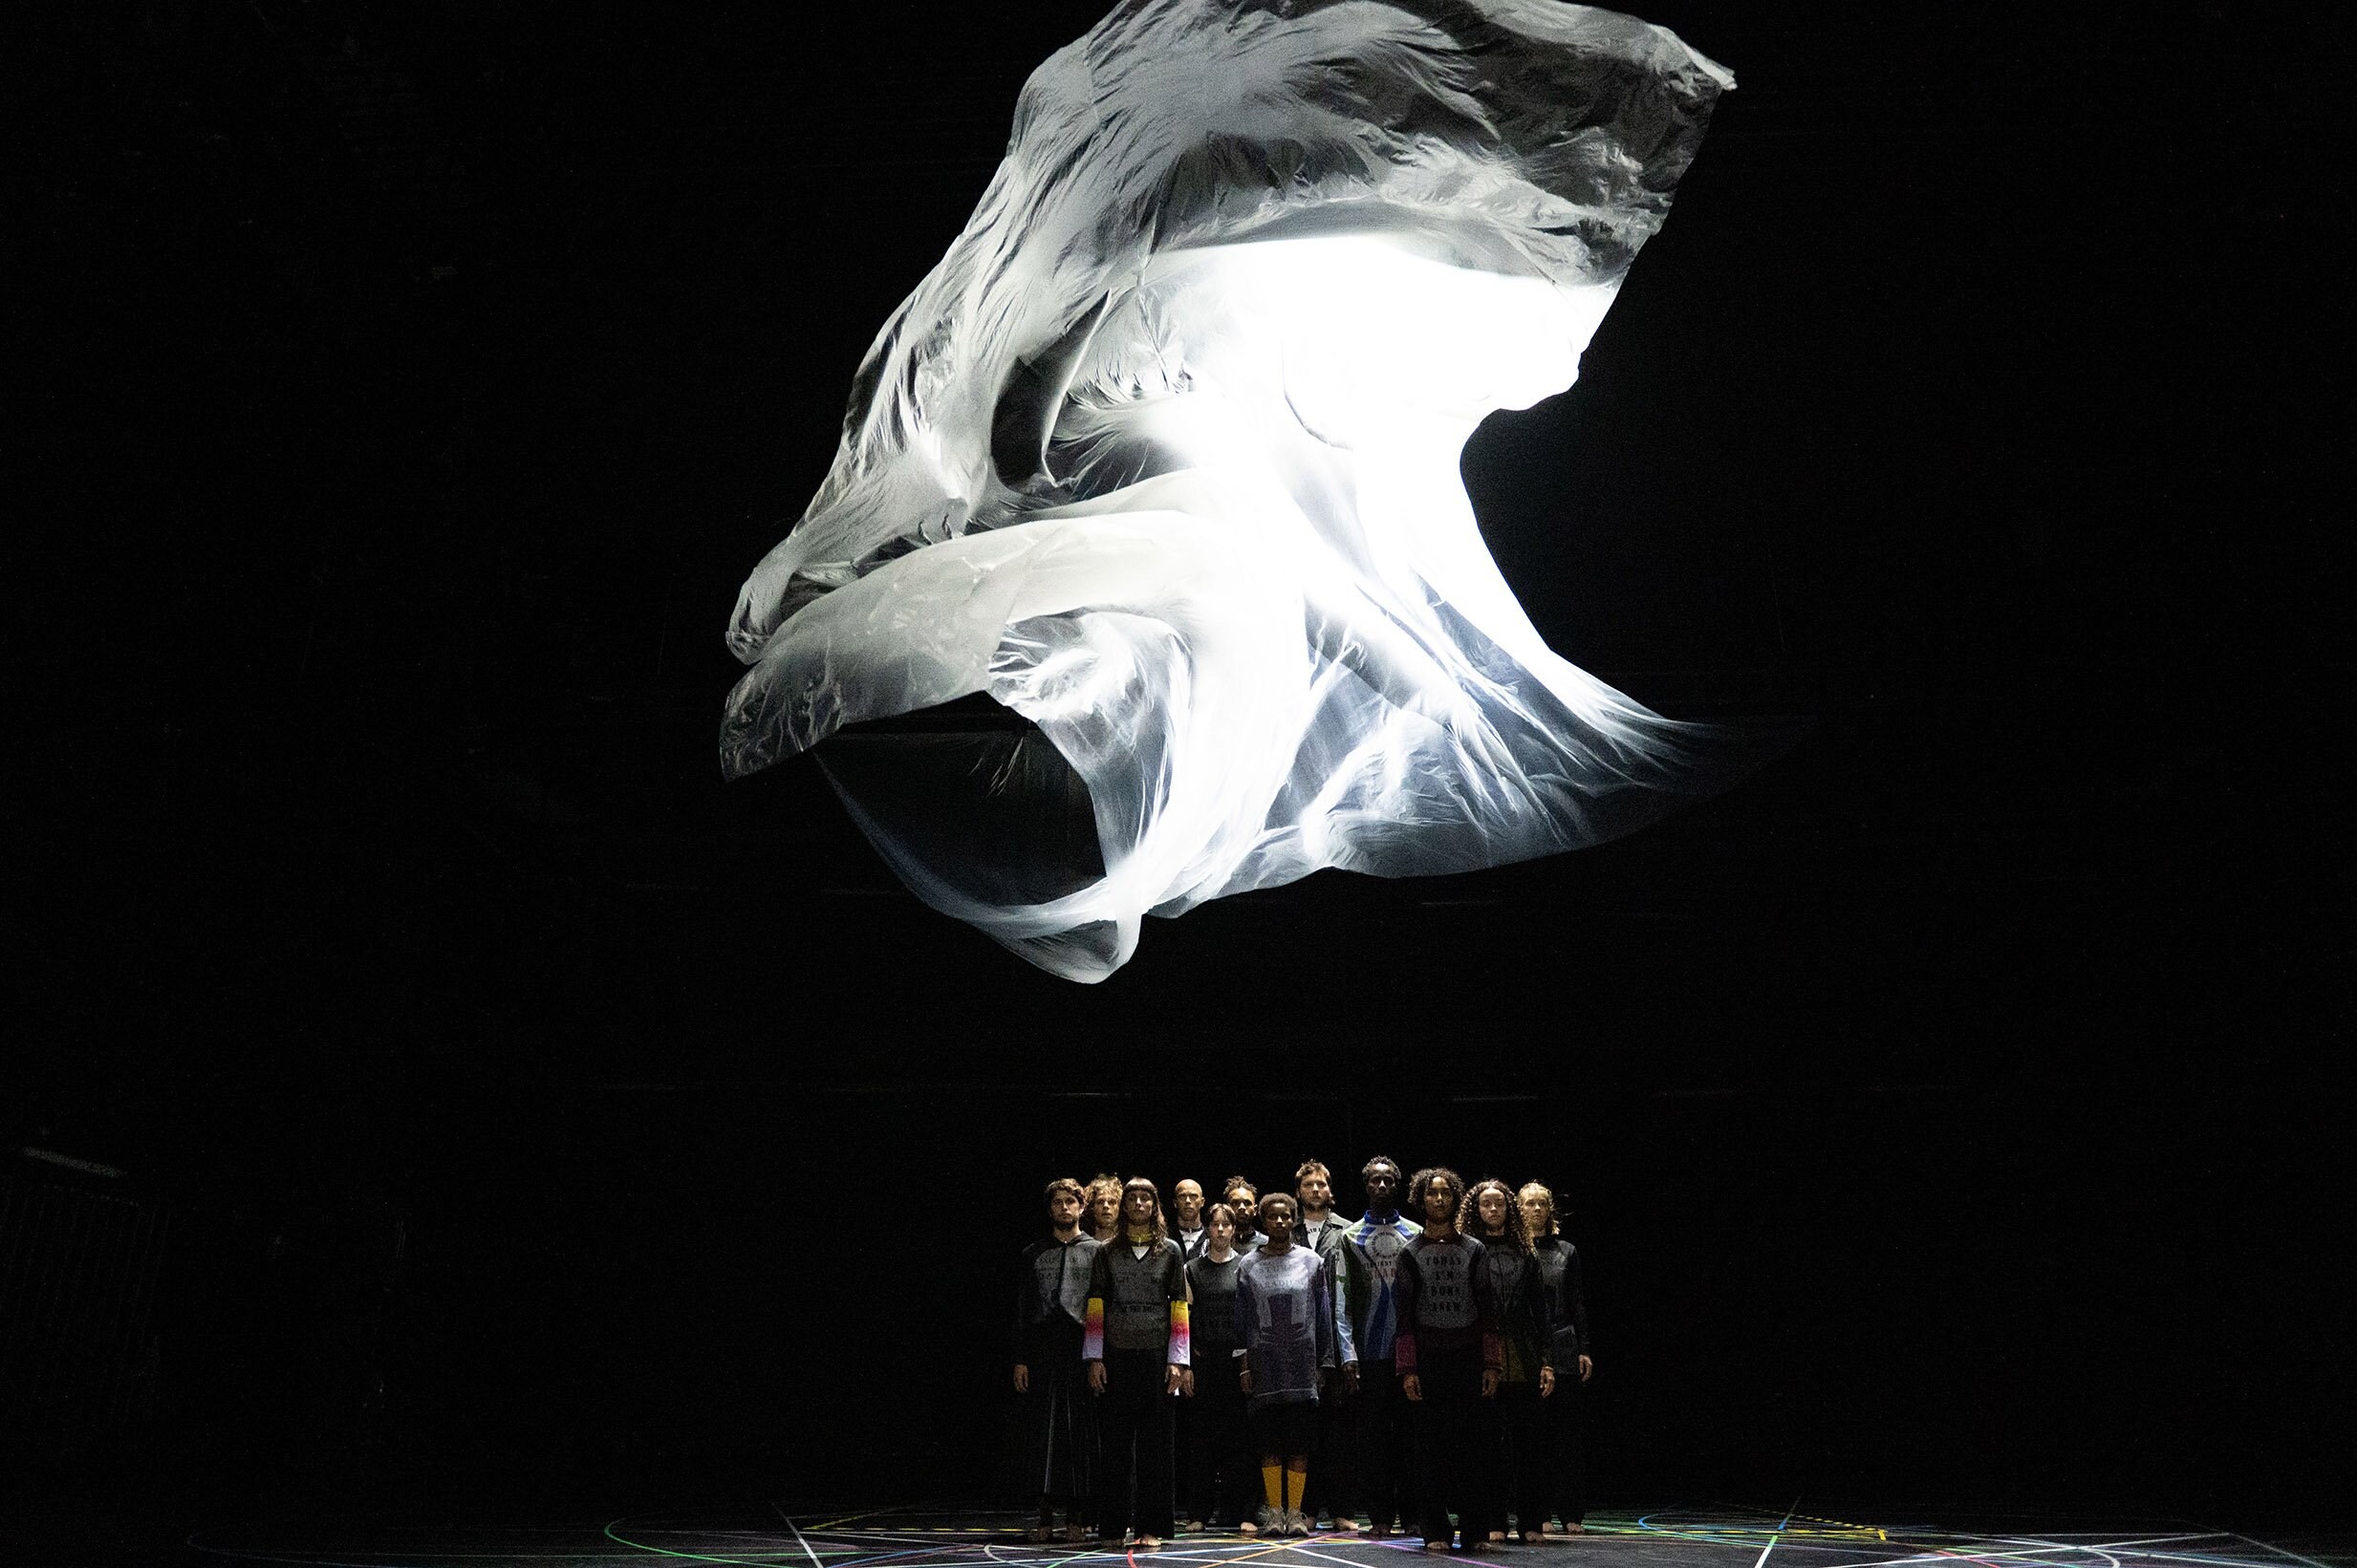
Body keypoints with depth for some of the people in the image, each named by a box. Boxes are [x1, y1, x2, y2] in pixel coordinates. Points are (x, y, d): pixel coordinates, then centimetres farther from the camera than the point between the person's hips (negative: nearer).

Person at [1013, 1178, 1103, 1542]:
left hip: (1082, 1353, -2)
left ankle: (1074, 1517, 7)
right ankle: (1046, 1516, 9)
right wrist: (1020, 1359, 3)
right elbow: (1022, 1310, 12)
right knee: (1041, 1435, 2)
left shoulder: (1096, 1252, 8)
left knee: (1078, 1435, -1)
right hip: (1041, 1355, 2)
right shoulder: (1033, 1254, 14)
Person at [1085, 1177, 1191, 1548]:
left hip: (1156, 1356, 0)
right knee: (1114, 1441, 1)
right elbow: (1095, 1308, 7)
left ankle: (1151, 1525, 6)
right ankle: (1112, 1527, 8)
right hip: (1116, 1357, 1)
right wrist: (1094, 1358, -1)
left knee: (1154, 1441, 0)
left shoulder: (1170, 1251, 7)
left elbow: (1179, 1308, 5)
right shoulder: (1106, 1253, 9)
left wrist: (1177, 1361, -2)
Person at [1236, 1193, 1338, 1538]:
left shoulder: (1312, 1263, 7)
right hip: (1265, 1367, 0)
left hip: (1302, 1367, 0)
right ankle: (1274, 1512, 10)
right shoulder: (1248, 1267, 7)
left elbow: (1324, 1317, 8)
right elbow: (1241, 1321, 8)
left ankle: (1295, 1512, 7)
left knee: (1300, 1444, 0)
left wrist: (1324, 1363, 3)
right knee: (1270, 1443, 1)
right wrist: (1244, 1366, 2)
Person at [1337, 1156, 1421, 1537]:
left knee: (1410, 1433, 4)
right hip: (1370, 1353, 0)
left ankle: (1410, 1512, 12)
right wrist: (1349, 1355, -5)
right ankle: (1380, 1515, 9)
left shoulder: (1416, 1234, 8)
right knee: (1372, 1435, 2)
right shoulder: (1351, 1237, 7)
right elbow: (1344, 1302, 3)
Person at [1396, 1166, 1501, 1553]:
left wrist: (1492, 1365, 0)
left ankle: (1473, 1528, 6)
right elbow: (1404, 1314, 4)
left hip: (1469, 1359, 0)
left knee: (1471, 1444, -2)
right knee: (1431, 1446, 0)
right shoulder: (1411, 1253, 7)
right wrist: (1407, 1369, -3)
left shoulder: (1473, 1250, 9)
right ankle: (1437, 1531, 5)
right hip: (1428, 1359, 0)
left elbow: (1488, 1310, 7)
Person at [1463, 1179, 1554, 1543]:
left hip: (1524, 1359, 3)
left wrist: (1547, 1362, 5)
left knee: (1530, 1441, 3)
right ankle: (1494, 1523, 8)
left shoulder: (1524, 1254, 13)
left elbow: (1540, 1310, 12)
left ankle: (1530, 1522, 11)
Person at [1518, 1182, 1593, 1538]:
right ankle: (1539, 1515, 7)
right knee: (1531, 1433, 1)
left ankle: (1571, 1513, 9)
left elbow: (1577, 1304, 11)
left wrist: (1583, 1349, 4)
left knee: (1566, 1434, 3)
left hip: (1563, 1351, 2)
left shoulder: (1566, 1252, 11)